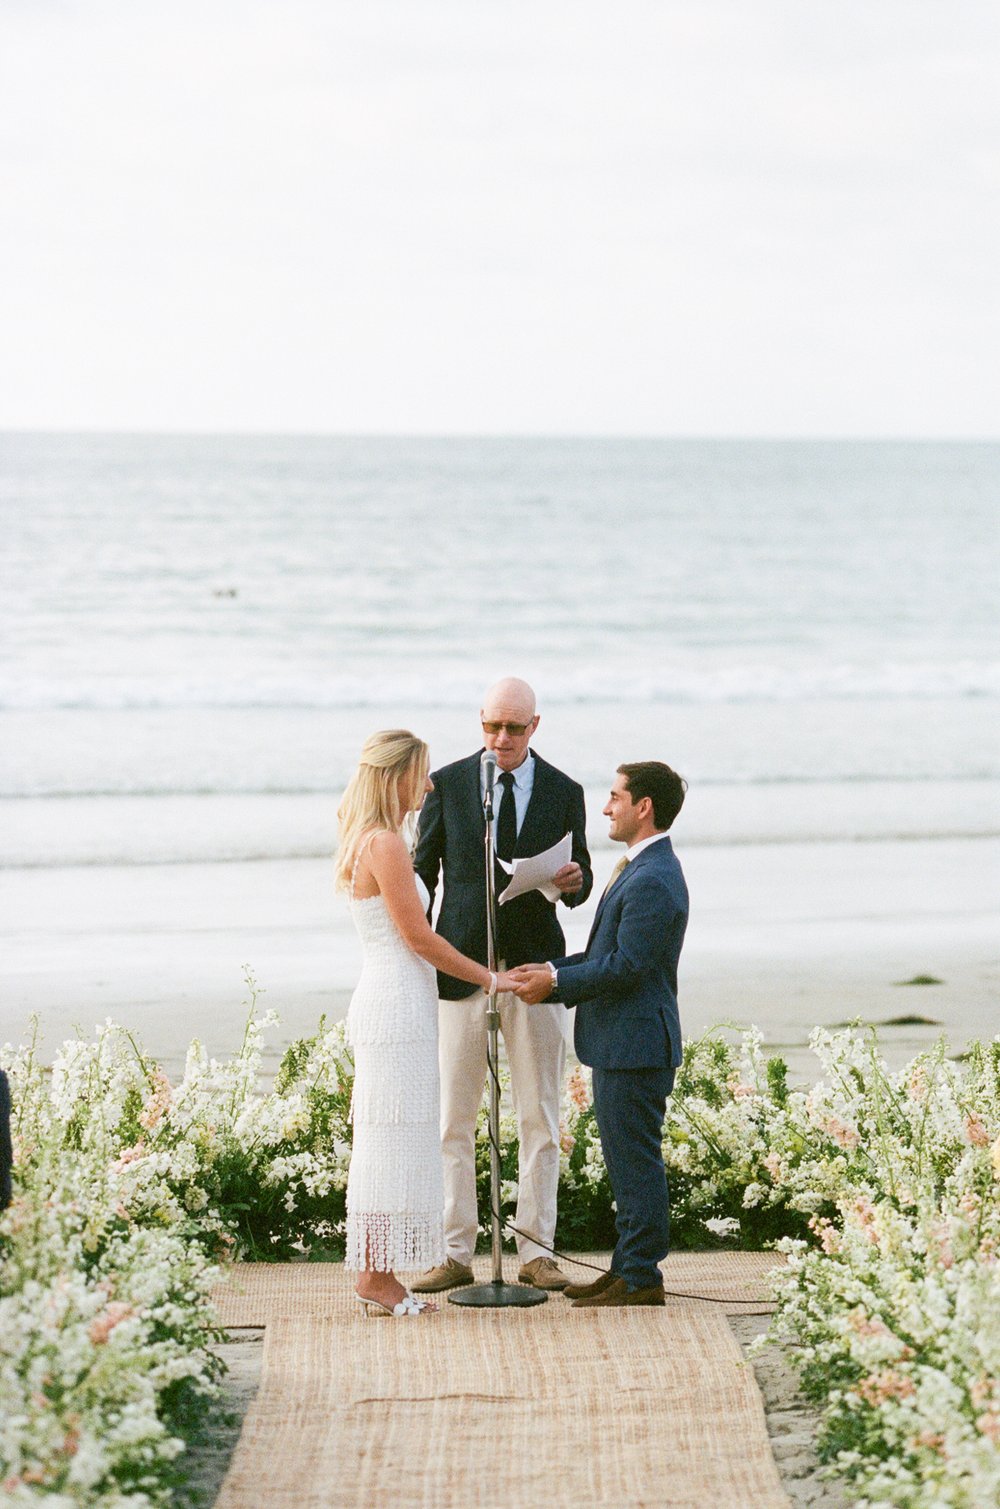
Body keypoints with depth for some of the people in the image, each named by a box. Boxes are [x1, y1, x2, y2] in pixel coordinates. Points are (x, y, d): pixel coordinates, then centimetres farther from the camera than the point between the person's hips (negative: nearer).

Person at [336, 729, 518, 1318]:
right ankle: (378, 1277, -1)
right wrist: (489, 979, -7)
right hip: (397, 1003, -10)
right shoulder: (386, 844, -15)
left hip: (391, 1000, 10)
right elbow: (419, 937, -15)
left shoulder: (374, 842, 16)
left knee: (392, 1143, 11)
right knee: (395, 1137, -5)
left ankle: (378, 1273, 14)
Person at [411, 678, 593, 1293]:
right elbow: (423, 871, 6)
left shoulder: (563, 792, 5)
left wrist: (574, 881, -15)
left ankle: (537, 1253, 10)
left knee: (540, 1120, 3)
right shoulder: (447, 784, 3)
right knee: (453, 1121, 1)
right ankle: (455, 1254, 7)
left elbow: (581, 883, 10)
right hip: (461, 965, -1)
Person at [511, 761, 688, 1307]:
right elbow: (606, 953, 20)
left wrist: (556, 983, -14)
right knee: (626, 1159, 16)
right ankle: (628, 1267, 23)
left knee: (634, 1159, -5)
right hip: (621, 1042, 11)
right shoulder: (640, 869, 15)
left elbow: (625, 965, -22)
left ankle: (641, 1278, 1)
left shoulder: (652, 882, -20)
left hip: (635, 1045, -11)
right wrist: (552, 971, 8)